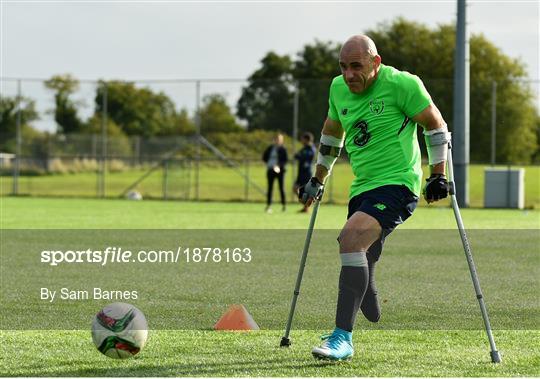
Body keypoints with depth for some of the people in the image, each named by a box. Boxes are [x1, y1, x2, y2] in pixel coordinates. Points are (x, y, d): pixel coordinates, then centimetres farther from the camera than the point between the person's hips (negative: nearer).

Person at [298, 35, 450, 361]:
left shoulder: (401, 84, -11)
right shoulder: (338, 88, 8)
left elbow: (435, 125, -2)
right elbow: (332, 135, 25)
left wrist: (439, 176, -3)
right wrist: (317, 182, 29)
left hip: (397, 184, -8)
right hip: (362, 188, 8)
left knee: (352, 237, -28)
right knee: (360, 268, 8)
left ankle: (343, 338, -31)